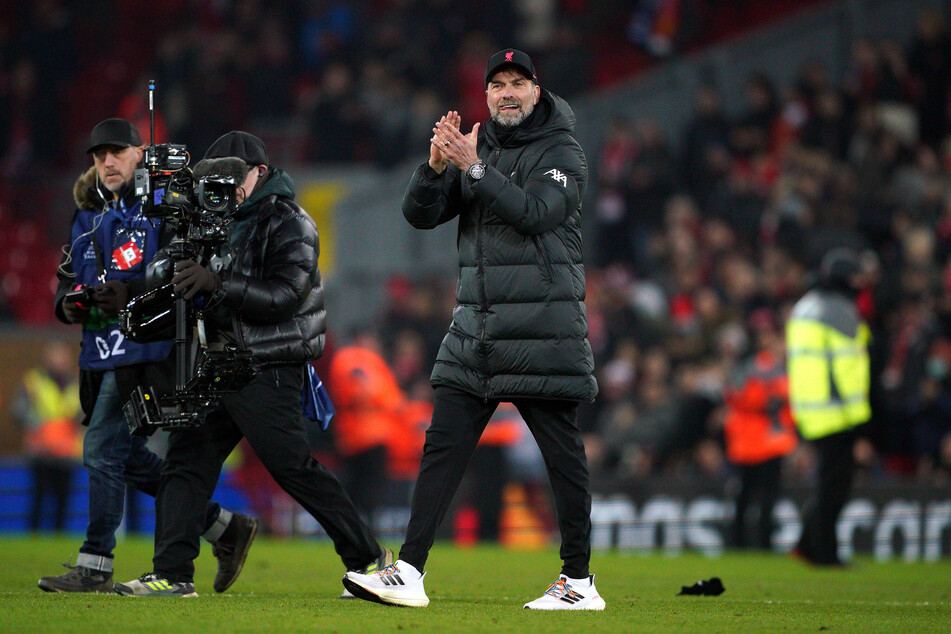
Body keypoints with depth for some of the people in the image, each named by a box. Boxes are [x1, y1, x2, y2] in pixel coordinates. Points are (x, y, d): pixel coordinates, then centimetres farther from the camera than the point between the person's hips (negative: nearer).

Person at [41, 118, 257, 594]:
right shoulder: (88, 215, 18)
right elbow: (66, 279, 22)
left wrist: (132, 293, -23)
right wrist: (69, 302, -1)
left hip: (145, 352, -8)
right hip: (99, 354, 8)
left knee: (103, 452, -10)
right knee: (128, 457, 10)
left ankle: (95, 567, -4)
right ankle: (225, 528, 21)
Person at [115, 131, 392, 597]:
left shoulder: (290, 224, -8)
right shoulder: (224, 220, 18)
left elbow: (284, 298, -20)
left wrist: (217, 283, -27)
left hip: (268, 372, -8)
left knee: (293, 467, -10)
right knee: (185, 460, 1)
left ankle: (369, 558, 0)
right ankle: (172, 574, 1)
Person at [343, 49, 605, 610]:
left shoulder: (562, 153, -2)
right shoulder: (474, 147, 14)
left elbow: (534, 212, -18)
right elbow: (420, 214, 5)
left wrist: (474, 167, -21)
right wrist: (437, 166, -13)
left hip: (544, 328, -5)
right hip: (475, 328, 5)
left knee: (564, 453, -1)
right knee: (443, 447, -1)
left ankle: (579, 581, 5)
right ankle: (409, 573, -3)